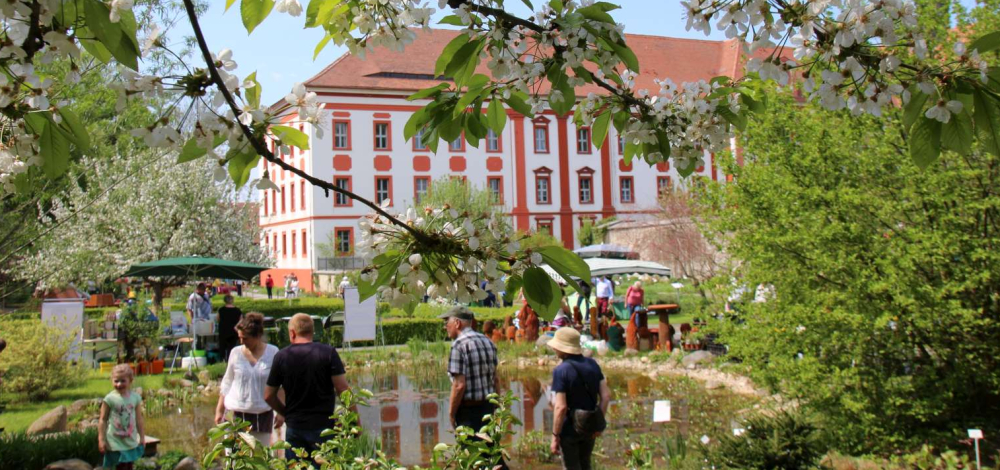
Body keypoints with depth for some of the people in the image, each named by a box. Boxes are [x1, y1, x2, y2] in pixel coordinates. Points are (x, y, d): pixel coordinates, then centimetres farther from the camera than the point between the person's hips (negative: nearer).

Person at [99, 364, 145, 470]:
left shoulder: (135, 397, -3)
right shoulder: (110, 399, -12)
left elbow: (139, 419, 5)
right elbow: (103, 420, -7)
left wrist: (142, 437, 8)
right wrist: (101, 439, -8)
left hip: (131, 442, 4)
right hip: (116, 442, -3)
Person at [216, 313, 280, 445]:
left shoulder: (273, 353, -4)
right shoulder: (236, 353, 0)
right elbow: (227, 384, 9)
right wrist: (220, 411, 8)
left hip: (263, 414, -1)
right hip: (239, 414, 1)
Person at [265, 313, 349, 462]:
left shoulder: (281, 356, -1)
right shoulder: (328, 352, -6)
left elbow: (269, 396, 5)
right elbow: (343, 390, -11)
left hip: (294, 428, 2)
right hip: (324, 426, -2)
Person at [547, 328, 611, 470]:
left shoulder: (561, 370, -20)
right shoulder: (593, 364, -2)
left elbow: (561, 407, -24)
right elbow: (606, 396, -1)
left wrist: (555, 436, -16)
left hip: (569, 429, -6)